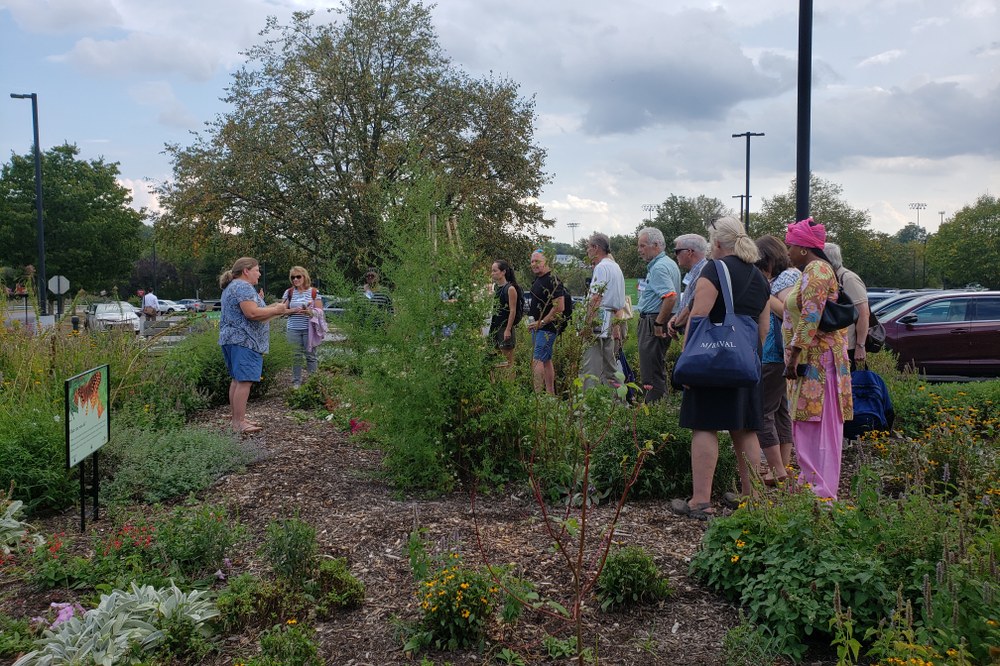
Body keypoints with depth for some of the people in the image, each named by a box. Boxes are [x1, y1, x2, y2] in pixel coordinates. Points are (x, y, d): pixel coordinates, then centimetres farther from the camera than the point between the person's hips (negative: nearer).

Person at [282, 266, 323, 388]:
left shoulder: (313, 292, 0)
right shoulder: (289, 292, 7)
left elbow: (320, 310, -2)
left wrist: (310, 312, -23)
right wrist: (293, 310, -13)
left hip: (309, 329, -2)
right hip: (293, 330, 2)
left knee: (310, 355, 2)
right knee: (296, 356, 5)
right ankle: (296, 382, 15)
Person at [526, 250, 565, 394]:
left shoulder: (552, 281, -16)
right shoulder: (537, 280, 14)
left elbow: (559, 307, -23)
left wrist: (542, 322, -18)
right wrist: (532, 323, 15)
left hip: (547, 328, -10)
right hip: (537, 327, 10)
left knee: (537, 360, -15)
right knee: (546, 360, 13)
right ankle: (551, 393, 19)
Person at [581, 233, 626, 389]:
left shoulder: (601, 267, -9)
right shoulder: (616, 267, 21)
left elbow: (596, 299, -18)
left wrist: (587, 326, -19)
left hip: (600, 321, -10)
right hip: (614, 322, 10)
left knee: (591, 369, -13)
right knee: (609, 367, 12)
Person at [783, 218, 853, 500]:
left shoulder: (815, 270, -13)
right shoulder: (812, 270, 20)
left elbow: (810, 318, -21)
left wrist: (794, 355, -20)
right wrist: (794, 356, 23)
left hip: (816, 358, -11)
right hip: (814, 359, 11)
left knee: (817, 423, -9)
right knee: (806, 422, 14)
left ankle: (822, 489, -6)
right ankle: (810, 480, 21)